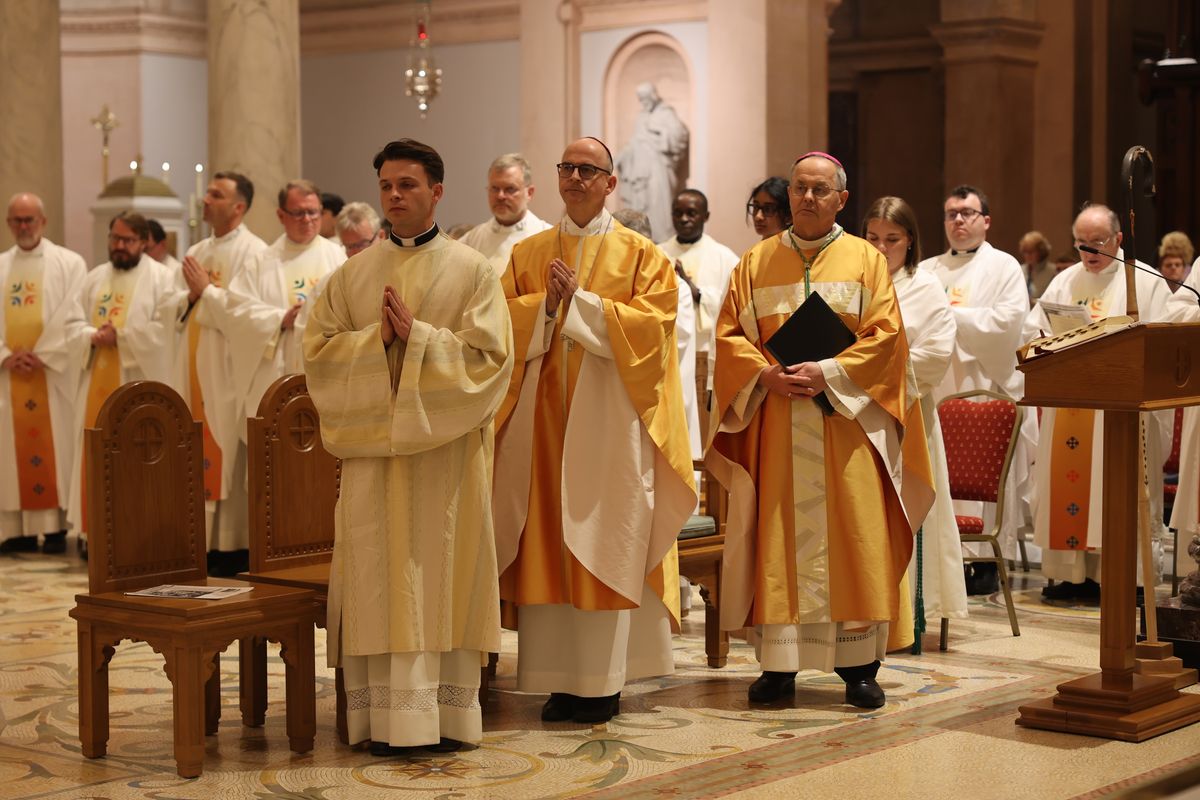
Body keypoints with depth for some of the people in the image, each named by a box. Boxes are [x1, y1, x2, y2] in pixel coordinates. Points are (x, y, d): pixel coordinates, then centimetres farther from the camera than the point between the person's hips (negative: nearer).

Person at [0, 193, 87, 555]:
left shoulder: (69, 263, 2)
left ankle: (56, 527, -3)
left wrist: (41, 355, -13)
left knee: (54, 447, -5)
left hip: (53, 373, -4)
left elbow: (71, 317, -6)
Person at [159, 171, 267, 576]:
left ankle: (235, 545, -1)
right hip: (194, 372, 7)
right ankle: (203, 539, 10)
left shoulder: (253, 252, -6)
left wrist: (206, 290, -10)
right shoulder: (196, 252, 18)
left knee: (229, 461, -5)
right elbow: (169, 308, 16)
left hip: (230, 373, -7)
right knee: (199, 459, 6)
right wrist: (190, 295, -4)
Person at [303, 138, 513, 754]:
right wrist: (378, 338, -12)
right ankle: (385, 715, 3)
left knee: (445, 571, 0)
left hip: (447, 450, -2)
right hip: (372, 449, 2)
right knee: (379, 578, -1)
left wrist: (417, 335, -15)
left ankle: (448, 713, 7)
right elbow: (318, 351, 4)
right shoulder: (353, 274, 11)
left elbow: (490, 358, -7)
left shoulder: (473, 271, 3)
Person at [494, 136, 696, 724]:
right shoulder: (527, 254, 14)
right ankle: (560, 679, 5)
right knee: (547, 540, 0)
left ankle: (603, 682, 2)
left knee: (605, 544, -3)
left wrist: (579, 301, -12)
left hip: (609, 417, -3)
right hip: (542, 418, 3)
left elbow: (651, 323, -8)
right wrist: (547, 303, -11)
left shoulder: (641, 255, 5)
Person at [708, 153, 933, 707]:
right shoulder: (756, 262, 12)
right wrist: (765, 375, -12)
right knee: (779, 538, 0)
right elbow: (729, 334, 7)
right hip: (775, 424, 1)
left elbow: (886, 335, -2)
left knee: (852, 537, -3)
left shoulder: (866, 260, 7)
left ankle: (858, 665, 2)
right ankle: (778, 662, 4)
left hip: (846, 422, -1)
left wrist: (828, 374, -14)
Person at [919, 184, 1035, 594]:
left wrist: (954, 316, -8)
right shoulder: (926, 271, 20)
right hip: (933, 386, 4)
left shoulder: (1004, 267, 7)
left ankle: (987, 561, -3)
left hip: (983, 386, -4)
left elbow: (1010, 318, -8)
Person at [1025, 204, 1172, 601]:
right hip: (1068, 403, 4)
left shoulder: (1146, 282, 4)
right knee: (1068, 482, 1)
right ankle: (1075, 573, 5)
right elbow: (1031, 332, 13)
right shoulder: (1063, 282, 17)